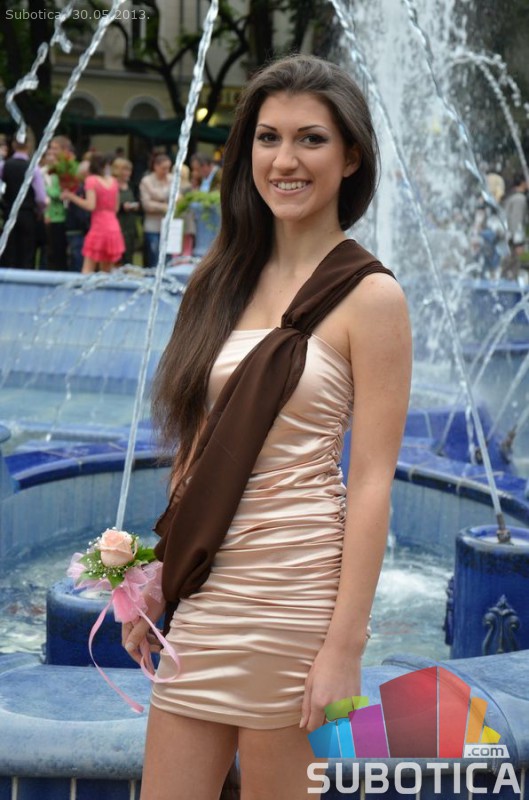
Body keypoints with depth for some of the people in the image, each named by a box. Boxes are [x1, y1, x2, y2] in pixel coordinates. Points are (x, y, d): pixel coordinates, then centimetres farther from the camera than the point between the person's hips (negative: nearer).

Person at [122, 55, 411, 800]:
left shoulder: (369, 295, -8)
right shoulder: (226, 278, 9)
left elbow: (371, 482, -12)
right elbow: (197, 447, 13)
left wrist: (346, 644, -15)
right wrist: (156, 577, 12)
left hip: (294, 592, -5)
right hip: (201, 595, 6)